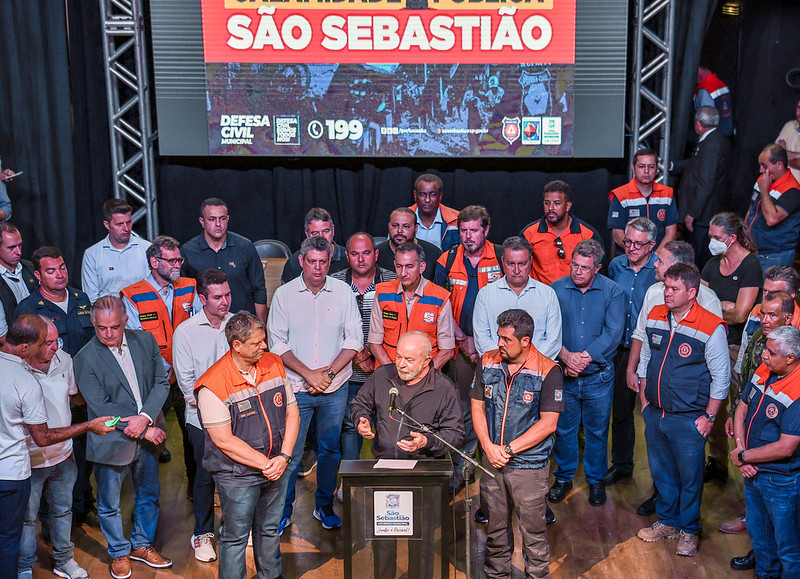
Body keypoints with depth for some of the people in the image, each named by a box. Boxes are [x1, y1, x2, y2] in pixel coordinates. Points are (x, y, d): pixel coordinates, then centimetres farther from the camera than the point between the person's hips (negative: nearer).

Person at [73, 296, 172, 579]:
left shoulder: (145, 340, -4)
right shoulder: (85, 359, -16)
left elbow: (161, 382, -3)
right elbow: (101, 406, -18)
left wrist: (145, 418, -20)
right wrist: (145, 431, -19)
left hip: (149, 435, 4)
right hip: (111, 442, -4)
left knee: (149, 495, 20)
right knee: (109, 504, 13)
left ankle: (142, 545, 42)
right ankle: (119, 552, 37)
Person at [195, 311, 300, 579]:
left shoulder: (274, 364, -2)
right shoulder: (213, 385, -19)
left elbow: (292, 413, 2)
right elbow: (224, 440, -19)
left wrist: (283, 457, -9)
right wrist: (266, 463, -17)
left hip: (276, 468, 5)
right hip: (237, 474, -5)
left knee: (269, 530, 21)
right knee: (236, 537, 8)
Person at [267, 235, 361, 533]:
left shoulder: (343, 291, 0)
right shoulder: (284, 294, -2)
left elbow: (354, 339, -1)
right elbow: (278, 343, -3)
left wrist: (329, 372, -11)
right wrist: (309, 373, -13)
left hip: (335, 388, 2)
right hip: (296, 388, -1)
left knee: (330, 449, 12)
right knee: (289, 452, 2)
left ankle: (324, 506, 30)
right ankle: (283, 511, 19)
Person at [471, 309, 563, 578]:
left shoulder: (548, 372, -12)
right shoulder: (487, 363, 1)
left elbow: (548, 423, -14)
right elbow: (477, 407, 5)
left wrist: (508, 450, -15)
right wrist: (489, 448, -8)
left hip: (529, 466, -4)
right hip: (491, 463, 4)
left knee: (533, 531, 6)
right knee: (495, 525, 16)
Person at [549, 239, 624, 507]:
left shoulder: (613, 292, -4)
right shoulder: (556, 289, -1)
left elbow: (613, 333, -12)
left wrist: (585, 357, -19)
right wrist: (565, 355, -21)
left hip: (598, 376, -1)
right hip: (563, 375, 1)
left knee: (597, 431, 11)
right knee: (563, 429, 12)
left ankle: (596, 480, 30)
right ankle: (564, 477, 31)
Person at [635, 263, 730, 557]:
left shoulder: (711, 328, -16)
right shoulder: (655, 317, 1)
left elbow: (721, 376, -10)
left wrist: (709, 417, -9)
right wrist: (644, 399, 13)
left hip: (689, 420, -5)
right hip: (655, 414, 5)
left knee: (689, 477, 8)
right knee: (661, 472, 18)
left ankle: (689, 531, 29)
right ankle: (667, 522, 38)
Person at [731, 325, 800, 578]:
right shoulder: (764, 372, -4)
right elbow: (742, 410, 7)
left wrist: (743, 456, -15)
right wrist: (740, 449, -6)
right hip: (753, 472, 8)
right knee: (758, 533, 26)